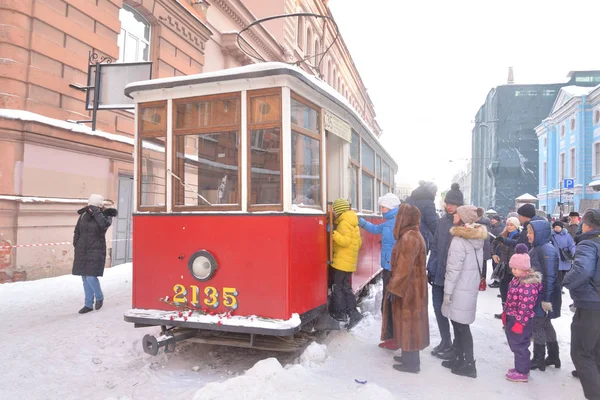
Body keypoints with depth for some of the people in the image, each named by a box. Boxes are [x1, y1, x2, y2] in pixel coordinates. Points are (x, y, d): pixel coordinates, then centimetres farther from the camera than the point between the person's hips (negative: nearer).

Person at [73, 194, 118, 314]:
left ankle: (99, 297, 17)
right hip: (82, 251, 5)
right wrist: (76, 246, 10)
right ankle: (88, 304, 20)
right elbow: (77, 231, 14)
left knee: (91, 277, -11)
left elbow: (105, 224, -32)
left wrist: (95, 211, -26)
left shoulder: (105, 216, -8)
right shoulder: (84, 215, 4)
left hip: (96, 251, -5)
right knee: (85, 278, 9)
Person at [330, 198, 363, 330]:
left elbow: (346, 241, -25)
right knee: (346, 287, 12)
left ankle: (340, 313, 8)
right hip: (349, 261, 9)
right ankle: (353, 312, 8)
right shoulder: (353, 223, 16)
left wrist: (333, 233, -27)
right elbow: (358, 242, 19)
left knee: (337, 287, 2)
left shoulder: (344, 223, -15)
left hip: (342, 262, -9)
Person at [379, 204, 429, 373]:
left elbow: (404, 267, -24)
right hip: (412, 286, 10)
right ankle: (410, 356, 29)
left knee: (407, 321, 0)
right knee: (409, 321, 17)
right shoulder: (414, 235, 11)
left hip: (407, 287, -10)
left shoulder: (408, 238, -21)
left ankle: (411, 362, 10)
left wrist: (394, 288, -20)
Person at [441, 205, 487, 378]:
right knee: (459, 325, 16)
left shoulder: (459, 239, -18)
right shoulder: (478, 238, 8)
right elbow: (477, 265, 14)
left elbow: (454, 269, -19)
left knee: (461, 326, 2)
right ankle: (458, 359, 26)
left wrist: (447, 291, -13)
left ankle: (468, 365, 11)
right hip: (471, 287, 8)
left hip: (460, 290, -8)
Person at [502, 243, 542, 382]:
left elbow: (525, 306, -26)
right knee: (515, 344, 20)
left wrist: (519, 322, -23)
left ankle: (522, 372, 17)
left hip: (521, 321, -10)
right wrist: (506, 313, 19)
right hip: (512, 318, 10)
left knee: (519, 346, 3)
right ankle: (521, 367, 34)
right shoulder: (517, 279, 7)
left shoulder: (528, 284, -25)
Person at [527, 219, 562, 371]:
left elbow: (549, 277, -23)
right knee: (545, 325, 18)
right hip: (535, 294, 9)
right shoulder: (536, 249, 9)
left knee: (538, 326, 1)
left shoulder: (547, 250, -19)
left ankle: (538, 360, 14)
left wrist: (546, 299, -23)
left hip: (543, 296, -9)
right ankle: (553, 357, 30)